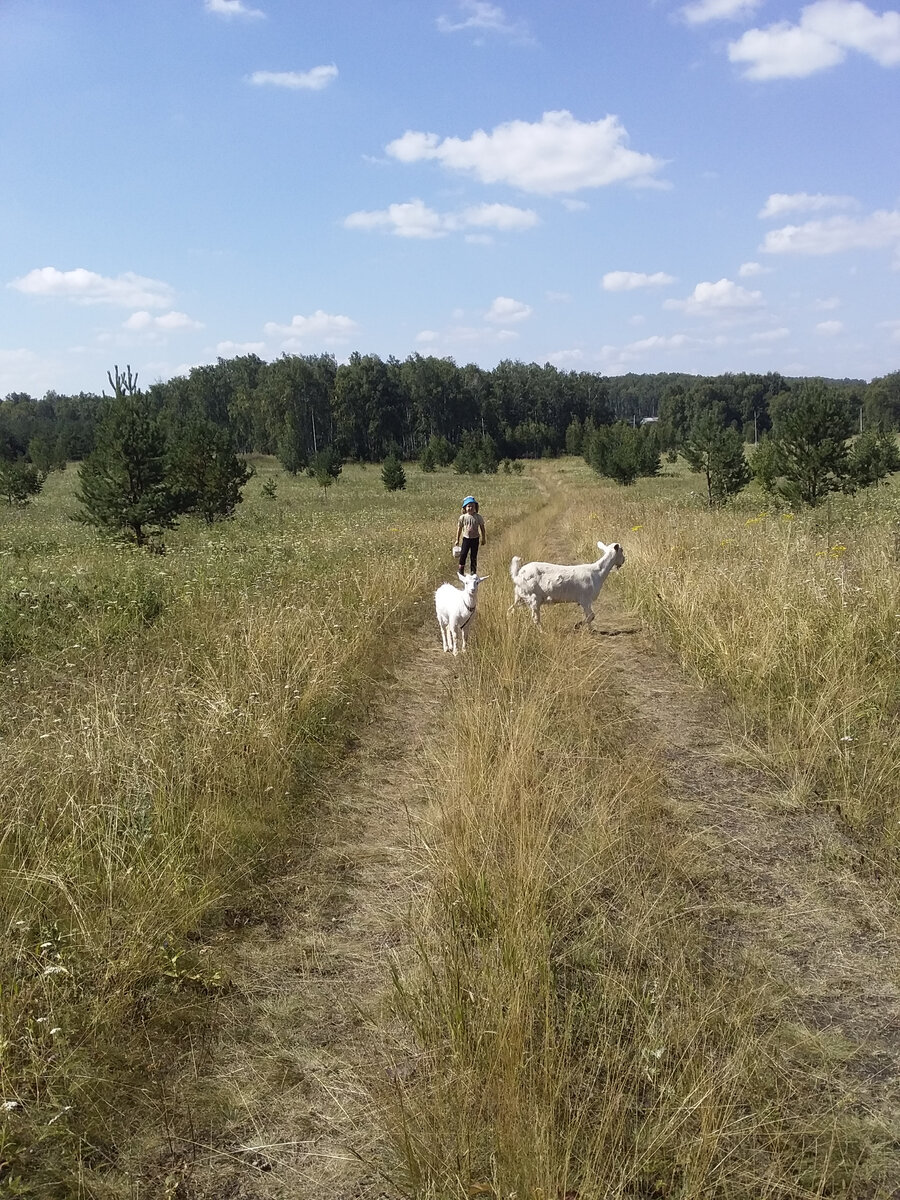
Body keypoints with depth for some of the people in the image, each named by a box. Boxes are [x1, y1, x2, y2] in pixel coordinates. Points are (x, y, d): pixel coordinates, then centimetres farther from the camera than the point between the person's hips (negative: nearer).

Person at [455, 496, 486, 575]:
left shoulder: (478, 517, -6)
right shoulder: (463, 517, -6)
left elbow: (482, 528, 4)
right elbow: (459, 528, 2)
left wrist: (483, 539, 6)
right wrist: (457, 540, 6)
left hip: (475, 539, 0)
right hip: (466, 538, 0)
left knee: (474, 556, 8)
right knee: (463, 555, -3)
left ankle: (473, 571, 19)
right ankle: (461, 571, 7)